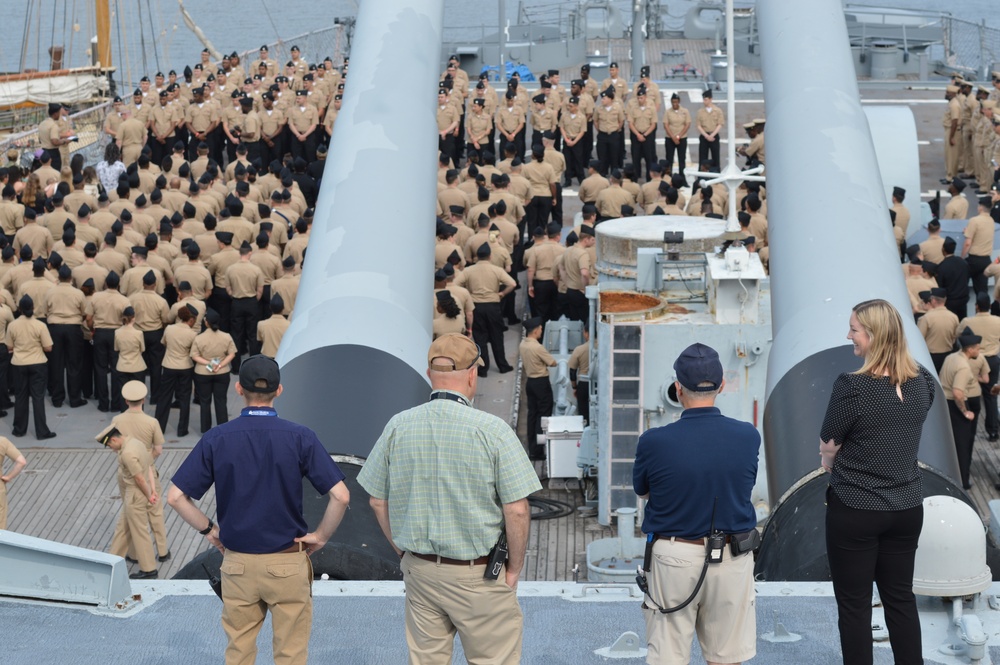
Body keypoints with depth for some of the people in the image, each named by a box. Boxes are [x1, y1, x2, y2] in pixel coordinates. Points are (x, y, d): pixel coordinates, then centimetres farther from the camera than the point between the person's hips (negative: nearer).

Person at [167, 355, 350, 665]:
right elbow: (340, 496, -14)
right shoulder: (299, 437, -9)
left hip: (237, 562, 2)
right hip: (288, 563, -2)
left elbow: (175, 496, -5)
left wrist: (208, 529, 7)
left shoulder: (216, 439, -5)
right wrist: (321, 536, -1)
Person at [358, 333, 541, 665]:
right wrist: (514, 569, -1)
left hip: (419, 571, 4)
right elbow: (517, 510, -14)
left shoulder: (398, 426, -1)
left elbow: (378, 501, 6)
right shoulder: (492, 429, -13)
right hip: (479, 574, -4)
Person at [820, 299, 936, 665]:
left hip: (855, 511, -5)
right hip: (907, 508, 6)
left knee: (854, 604, 7)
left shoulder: (852, 387, -21)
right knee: (901, 598, 17)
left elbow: (828, 449, -10)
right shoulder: (922, 381, -3)